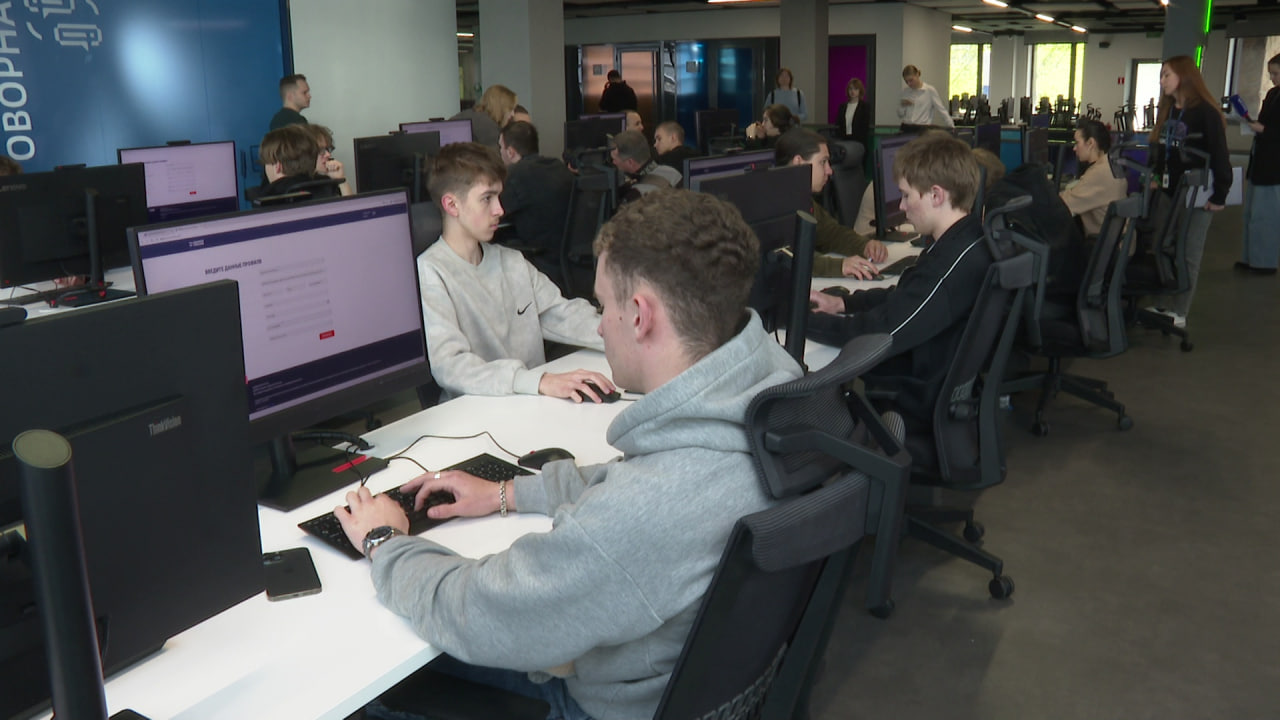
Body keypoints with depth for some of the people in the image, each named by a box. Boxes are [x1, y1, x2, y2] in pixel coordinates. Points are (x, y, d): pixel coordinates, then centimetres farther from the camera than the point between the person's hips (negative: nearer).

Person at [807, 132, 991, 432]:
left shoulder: (959, 262, -28)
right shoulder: (965, 241, 3)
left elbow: (880, 332, -28)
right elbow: (903, 297, 15)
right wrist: (843, 303, 2)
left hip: (919, 401, -9)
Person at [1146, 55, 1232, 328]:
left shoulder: (1205, 112, -11)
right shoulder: (1168, 111, 12)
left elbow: (1219, 155, -13)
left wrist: (1219, 195, -15)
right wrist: (1155, 178, 14)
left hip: (1197, 195, -7)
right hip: (1169, 192, 7)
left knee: (1188, 254, -2)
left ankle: (1179, 313, 2)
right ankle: (1162, 305, 14)